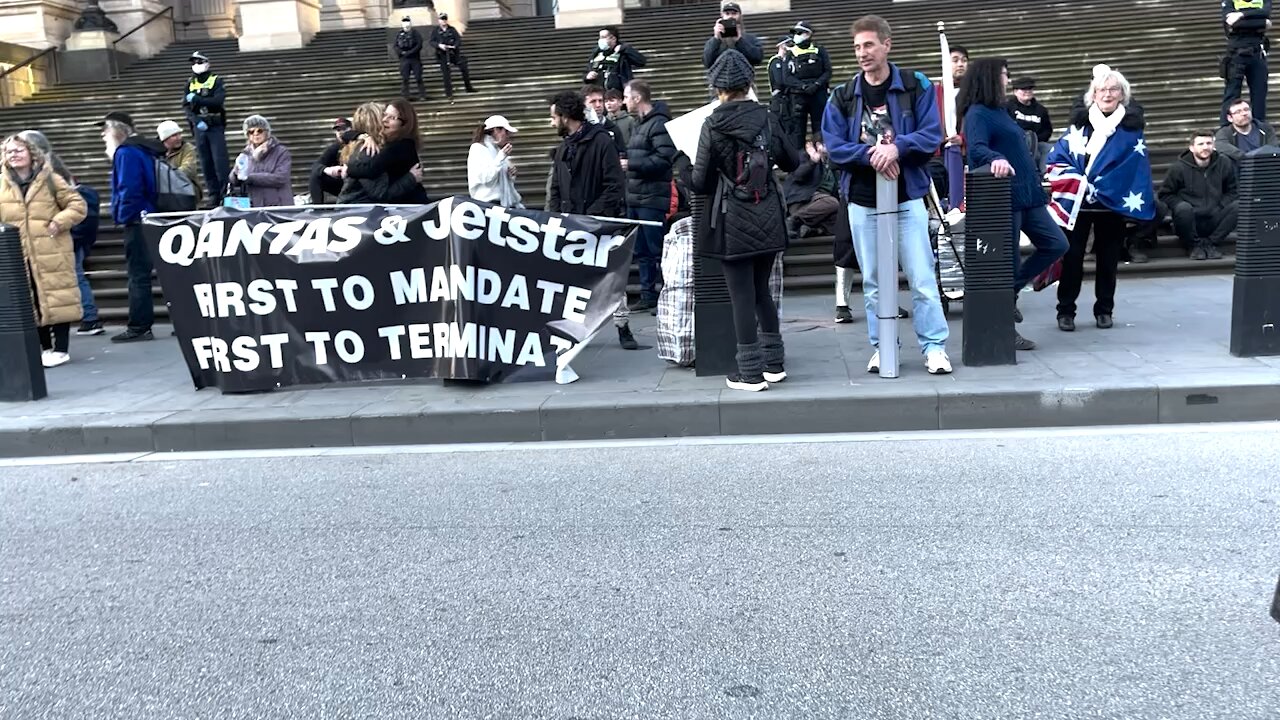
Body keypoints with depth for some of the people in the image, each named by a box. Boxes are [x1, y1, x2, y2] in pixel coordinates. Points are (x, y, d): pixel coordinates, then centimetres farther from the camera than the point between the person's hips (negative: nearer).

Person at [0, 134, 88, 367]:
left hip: (51, 251, -3)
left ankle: (60, 349, 5)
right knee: (30, 303, 7)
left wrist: (58, 223, -9)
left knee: (57, 298, -2)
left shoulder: (50, 179, 2)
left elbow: (78, 204, 2)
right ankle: (45, 347, 18)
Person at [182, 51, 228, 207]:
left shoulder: (217, 81, 0)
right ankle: (213, 194, 8)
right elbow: (186, 106, 4)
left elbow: (218, 101, -15)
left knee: (220, 161, -9)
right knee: (205, 162, 4)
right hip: (199, 127, 4)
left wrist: (196, 98, -14)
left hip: (216, 127, -4)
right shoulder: (189, 84, 12)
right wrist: (197, 121, -11)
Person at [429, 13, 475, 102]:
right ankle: (449, 93, 6)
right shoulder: (435, 30, 1)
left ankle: (468, 87, 17)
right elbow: (432, 42, -2)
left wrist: (455, 46, -22)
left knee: (464, 68, 0)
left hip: (454, 53, 2)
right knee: (446, 74, -1)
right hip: (443, 55, -1)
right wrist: (439, 45, -21)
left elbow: (458, 39, -2)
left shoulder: (452, 29, 3)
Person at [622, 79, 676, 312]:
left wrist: (630, 164, -16)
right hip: (635, 197, 9)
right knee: (641, 251, 11)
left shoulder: (659, 123, -11)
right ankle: (648, 295, 18)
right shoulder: (639, 123, 19)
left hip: (652, 198, -9)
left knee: (657, 249, -6)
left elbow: (664, 159, -21)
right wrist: (627, 163, 4)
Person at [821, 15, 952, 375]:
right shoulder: (842, 96, 6)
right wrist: (869, 154, -18)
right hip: (862, 202, 2)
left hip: (907, 198, -2)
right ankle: (882, 347, 19)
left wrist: (896, 147, -23)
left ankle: (934, 347, 7)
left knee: (922, 278, -2)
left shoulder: (916, 86, 1)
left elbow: (931, 135, -6)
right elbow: (834, 147, -2)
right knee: (873, 282, 9)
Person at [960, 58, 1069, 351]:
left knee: (1056, 244, 5)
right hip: (1003, 197, -9)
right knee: (1009, 261, -3)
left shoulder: (999, 112, 19)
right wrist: (996, 159, -45)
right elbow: (977, 148, -27)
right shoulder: (977, 114, -9)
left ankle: (1009, 291, 15)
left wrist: (1037, 174, 35)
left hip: (1026, 195, 9)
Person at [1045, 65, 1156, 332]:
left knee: (1108, 259, 8)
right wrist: (1078, 184, -14)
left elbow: (1136, 170, -3)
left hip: (1112, 206, 0)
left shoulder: (1131, 128, 4)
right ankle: (1065, 311, 8)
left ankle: (1104, 310, 20)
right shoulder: (1079, 122, 6)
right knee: (1072, 257, 0)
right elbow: (1057, 158, -1)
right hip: (1076, 204, 0)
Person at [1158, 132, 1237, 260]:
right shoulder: (1178, 168, -5)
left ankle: (1212, 243, -8)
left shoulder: (1224, 164, 5)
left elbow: (1232, 191, 14)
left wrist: (1221, 206, -4)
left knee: (1237, 206, -24)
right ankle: (1195, 245, -10)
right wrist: (1181, 207, -17)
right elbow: (1165, 195, -2)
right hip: (1190, 222, -3)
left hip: (1215, 222, 3)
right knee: (1183, 208, -36)